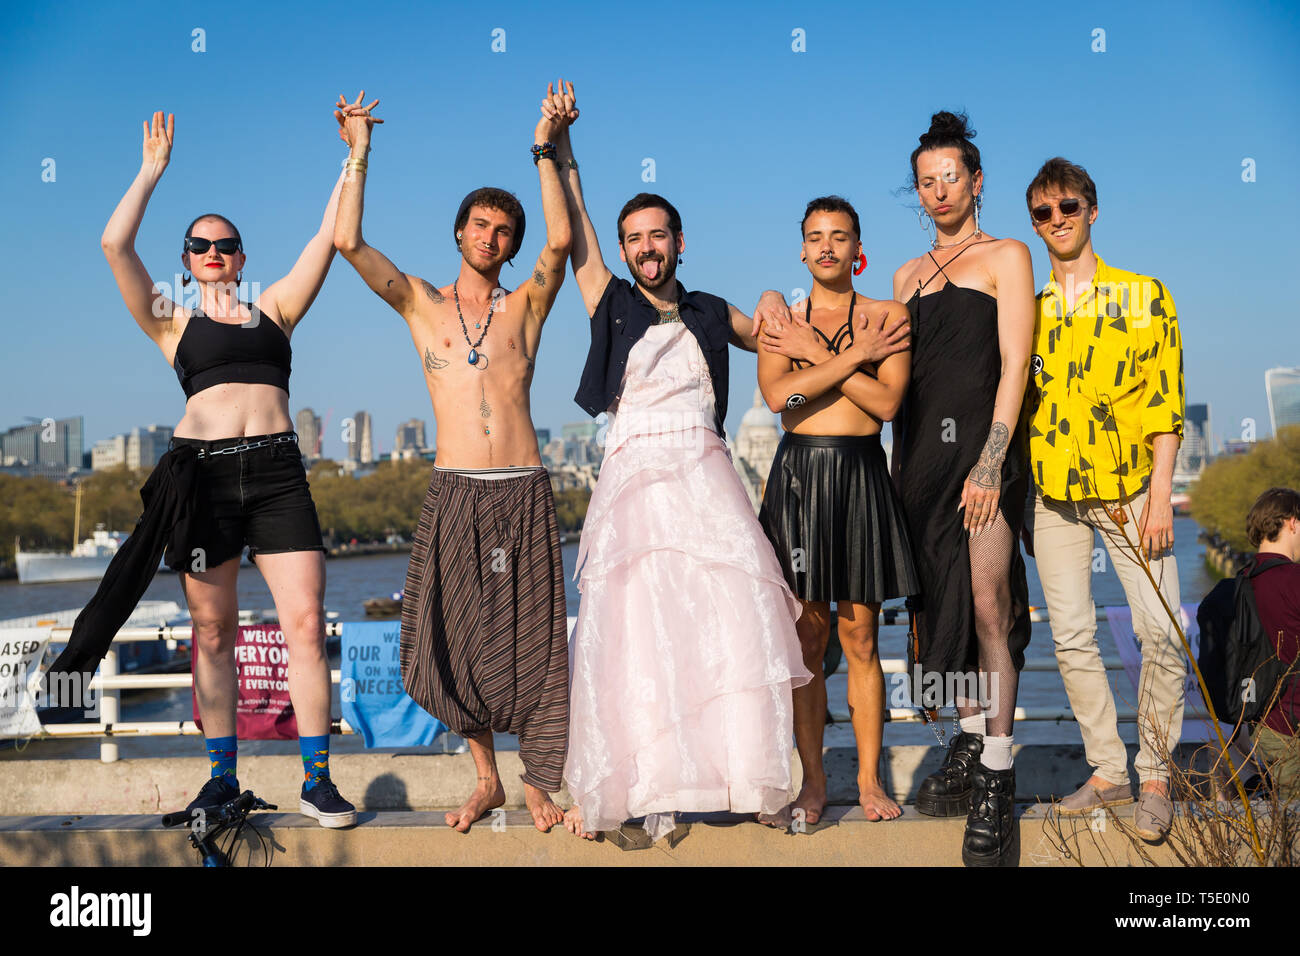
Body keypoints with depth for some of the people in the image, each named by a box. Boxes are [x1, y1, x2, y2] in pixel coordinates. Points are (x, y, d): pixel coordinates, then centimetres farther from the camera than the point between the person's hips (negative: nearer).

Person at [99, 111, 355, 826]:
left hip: (277, 471, 0)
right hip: (203, 469, 0)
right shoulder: (172, 321, 15)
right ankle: (222, 778, 14)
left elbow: (329, 236, 14)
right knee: (212, 633, 4)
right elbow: (114, 244, 4)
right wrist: (152, 171, 12)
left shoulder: (273, 307, 19)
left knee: (305, 624, -8)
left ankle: (317, 780, -2)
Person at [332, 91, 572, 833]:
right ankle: (487, 778, 21)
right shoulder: (422, 304, 10)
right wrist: (359, 152, 1)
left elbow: (562, 240, -8)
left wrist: (545, 151, -6)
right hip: (454, 494, 1)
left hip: (524, 492, -1)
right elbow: (349, 243, -1)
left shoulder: (525, 306, 9)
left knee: (531, 639, 1)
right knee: (455, 641, 3)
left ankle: (539, 784, 13)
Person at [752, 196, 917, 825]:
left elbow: (886, 402, -9)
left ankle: (869, 779, 13)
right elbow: (776, 395, -8)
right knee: (806, 637, 2)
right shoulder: (780, 320, 10)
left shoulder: (887, 317, 6)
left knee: (859, 639, 3)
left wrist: (815, 353, -8)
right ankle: (812, 780, 12)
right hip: (796, 476, 1)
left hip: (859, 474, -1)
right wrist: (852, 355, -10)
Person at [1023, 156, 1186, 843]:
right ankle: (1108, 771, 15)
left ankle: (1155, 775, 6)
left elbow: (1165, 404, -3)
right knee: (1072, 638, 3)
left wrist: (1160, 497, -11)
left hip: (1130, 490, -2)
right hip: (1054, 496, 3)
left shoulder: (1145, 297, 0)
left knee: (1161, 634, -8)